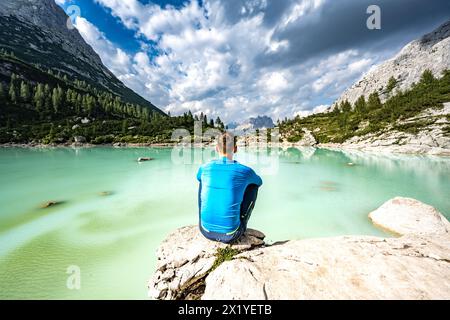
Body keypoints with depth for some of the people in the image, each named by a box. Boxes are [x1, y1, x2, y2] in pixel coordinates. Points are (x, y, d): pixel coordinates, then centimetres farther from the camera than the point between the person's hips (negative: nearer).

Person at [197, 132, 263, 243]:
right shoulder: (245, 171, -11)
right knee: (253, 185, 9)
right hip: (230, 235, -2)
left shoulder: (204, 168, -5)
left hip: (206, 231, 3)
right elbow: (259, 182, 14)